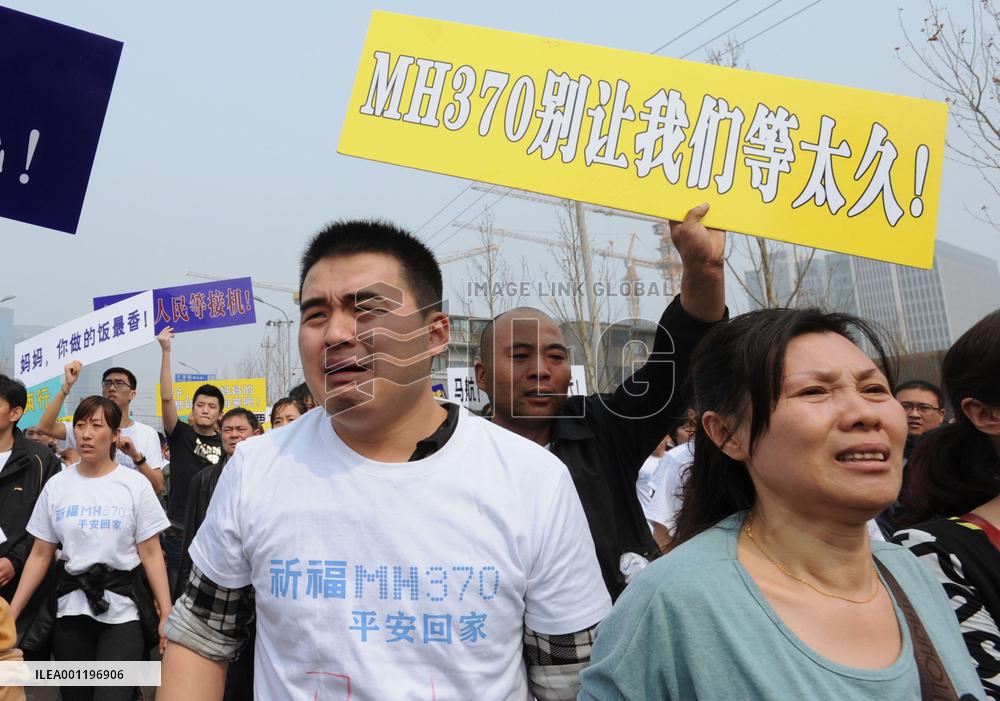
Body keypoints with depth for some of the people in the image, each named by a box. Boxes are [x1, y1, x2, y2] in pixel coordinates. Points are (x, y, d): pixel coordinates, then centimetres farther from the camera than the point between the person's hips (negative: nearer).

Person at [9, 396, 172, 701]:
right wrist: (11, 613, 1)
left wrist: (167, 614, -10)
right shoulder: (56, 485, 3)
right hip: (71, 608, 3)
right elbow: (40, 555, 8)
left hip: (123, 609, -3)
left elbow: (151, 554, -4)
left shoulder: (135, 484, -5)